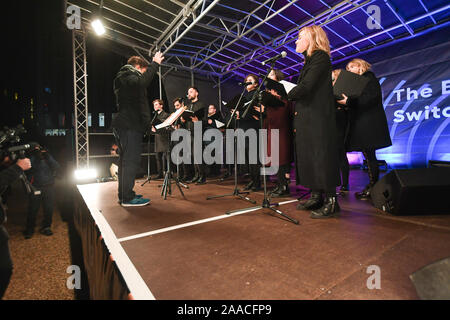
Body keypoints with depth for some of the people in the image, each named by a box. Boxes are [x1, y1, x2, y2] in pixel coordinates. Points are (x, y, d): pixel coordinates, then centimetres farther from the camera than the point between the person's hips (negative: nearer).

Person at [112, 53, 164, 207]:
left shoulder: (123, 77, 26)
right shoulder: (129, 76, -2)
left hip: (122, 124, 10)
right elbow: (142, 82, -16)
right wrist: (154, 64, -7)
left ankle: (124, 194, 18)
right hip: (130, 126, -10)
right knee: (132, 161, -11)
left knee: (125, 161, 12)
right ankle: (127, 198, -9)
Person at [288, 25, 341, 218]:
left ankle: (331, 201, -1)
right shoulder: (310, 60, 24)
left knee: (321, 156, -9)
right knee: (308, 157, 9)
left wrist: (289, 94, 1)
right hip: (307, 119, 9)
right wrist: (297, 115, 9)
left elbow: (305, 87, -17)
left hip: (318, 118, -9)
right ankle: (316, 197, 17)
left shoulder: (320, 57, -5)